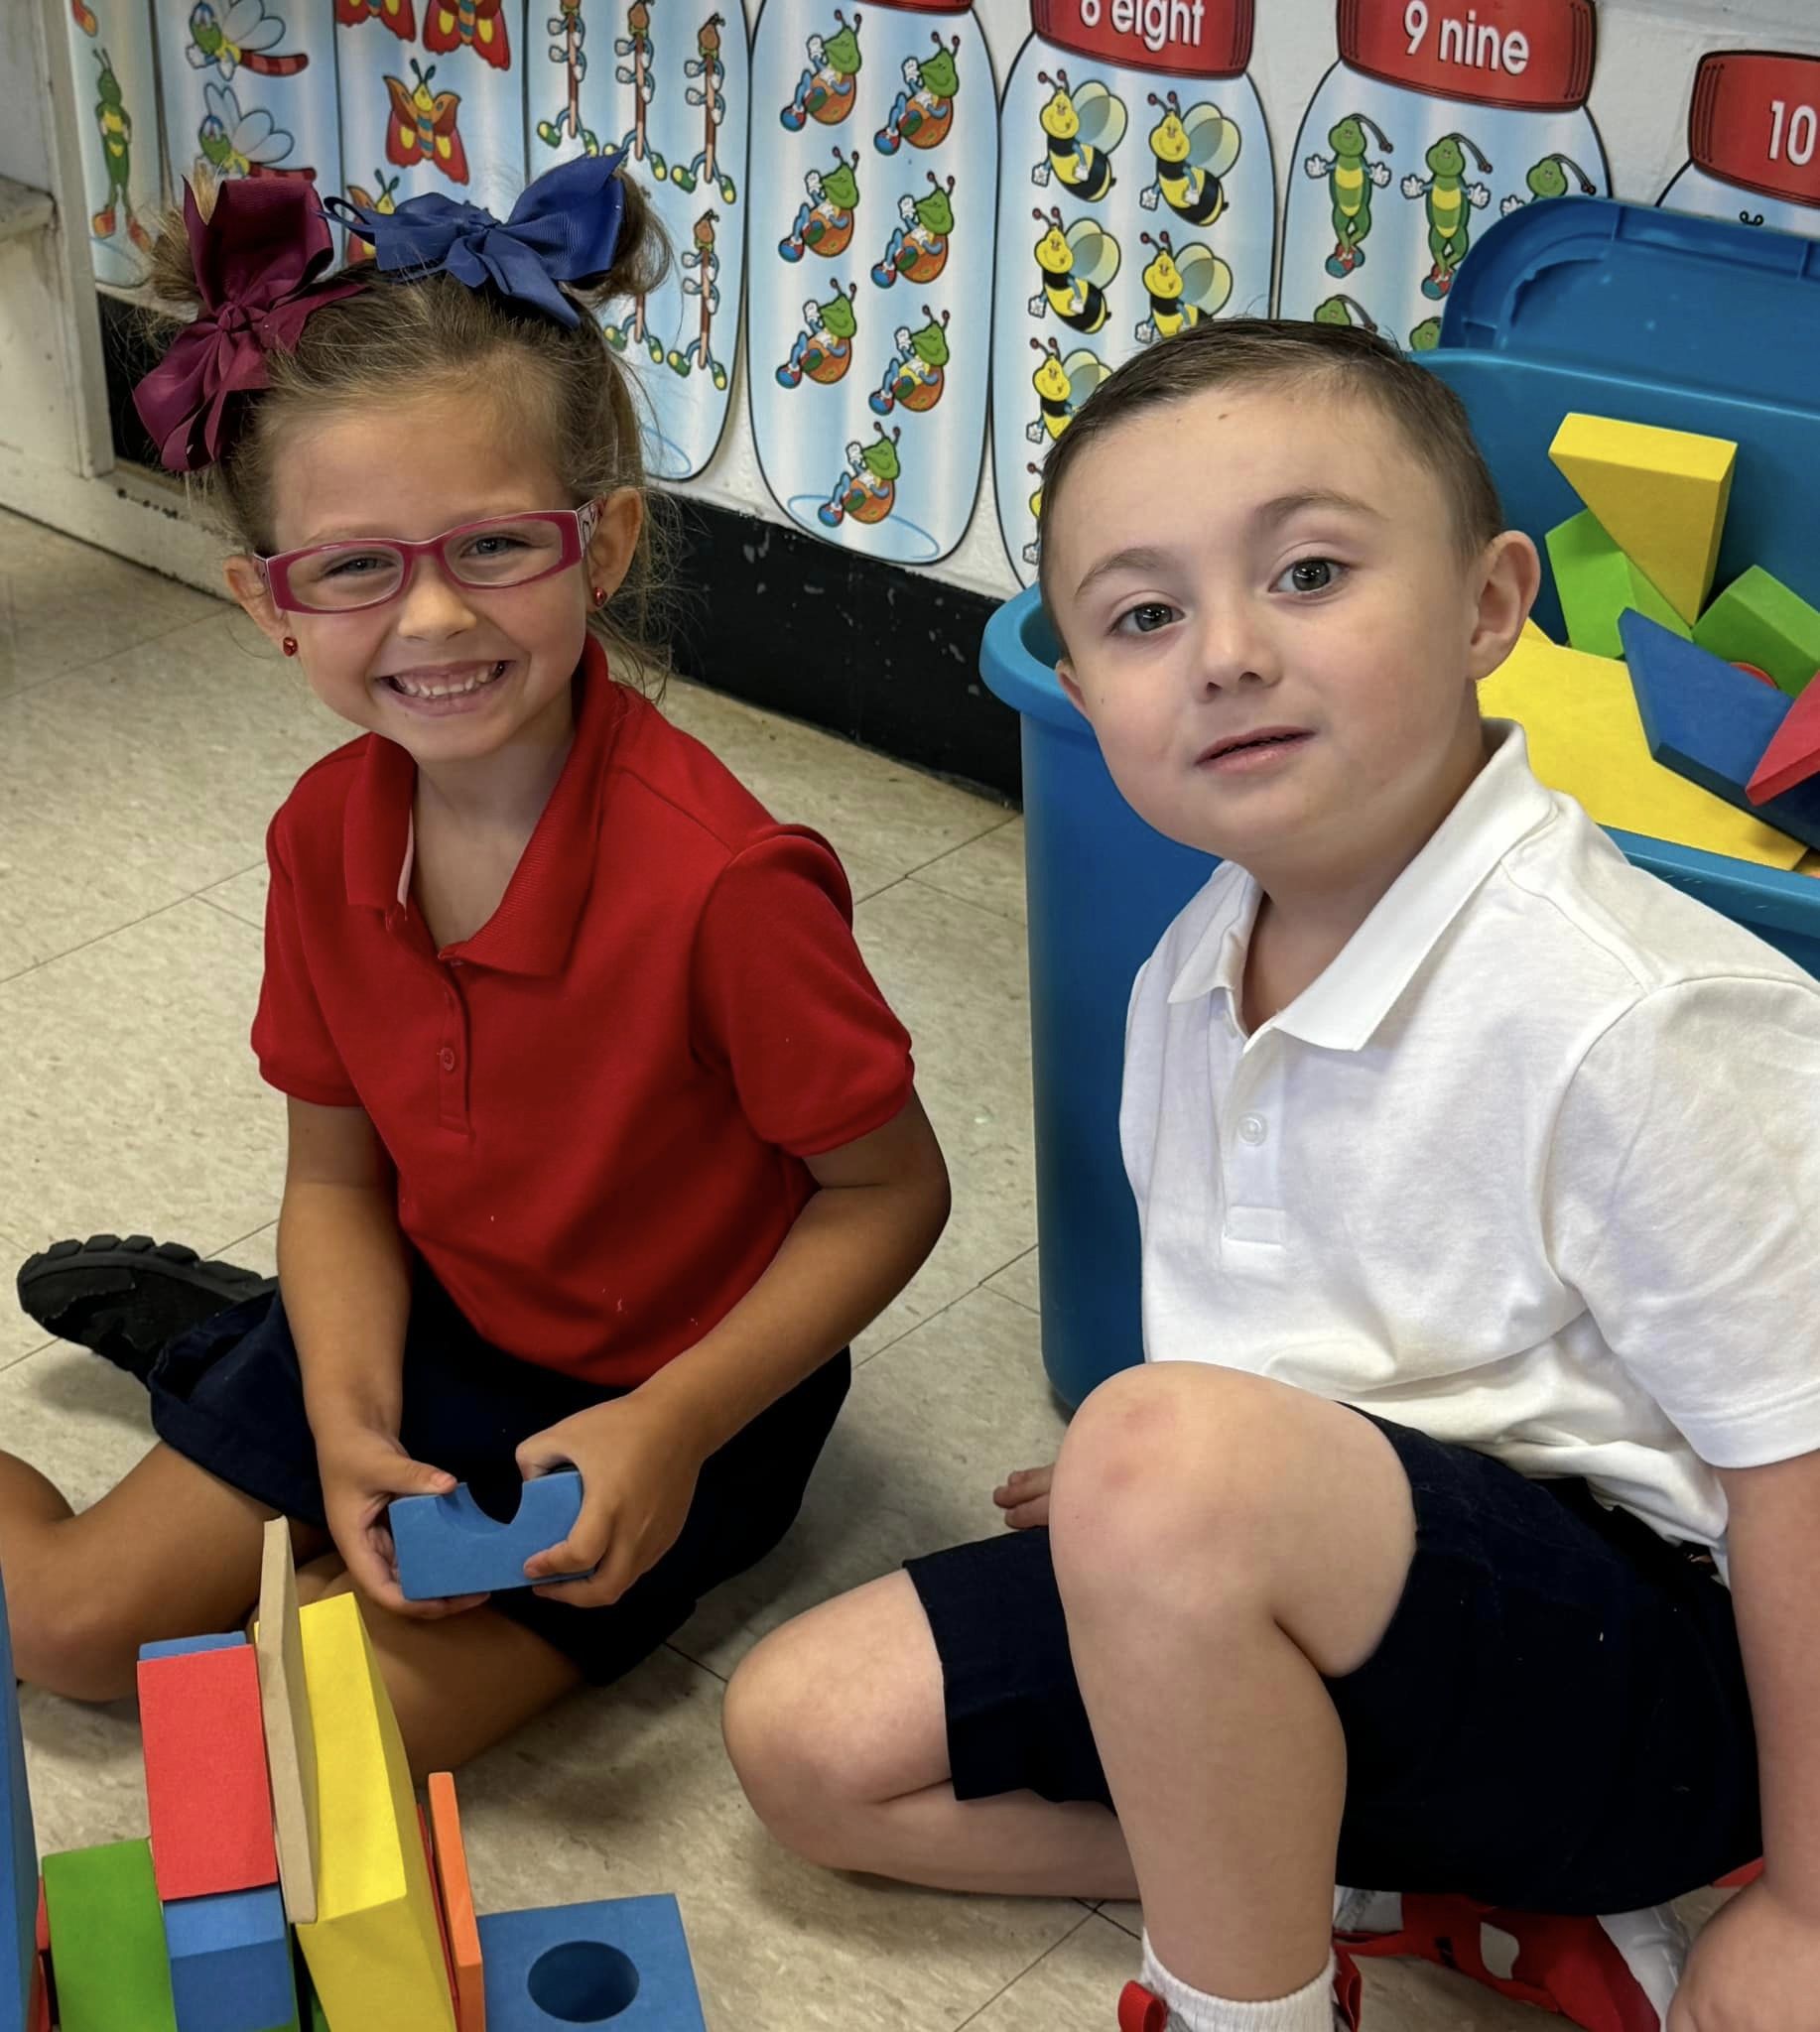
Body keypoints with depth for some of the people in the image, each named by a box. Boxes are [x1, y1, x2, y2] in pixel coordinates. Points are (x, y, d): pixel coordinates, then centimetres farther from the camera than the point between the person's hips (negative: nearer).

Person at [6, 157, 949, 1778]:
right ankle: (205, 1333, 29)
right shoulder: (327, 835, -12)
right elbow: (339, 1170, -1)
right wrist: (349, 1427, -16)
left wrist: (675, 1427, -27)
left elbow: (888, 1190, -20)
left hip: (661, 1391, -4)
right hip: (432, 1322, 5)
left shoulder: (721, 882, -32)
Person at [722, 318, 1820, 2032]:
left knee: (1169, 1448, -36)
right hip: (1308, 1602, 9)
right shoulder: (1195, 977, -1)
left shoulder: (1628, 1022, -25)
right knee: (805, 1732, 5)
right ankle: (1435, 1894, 1)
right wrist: (1155, 1512, 5)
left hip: (1649, 1678, -8)